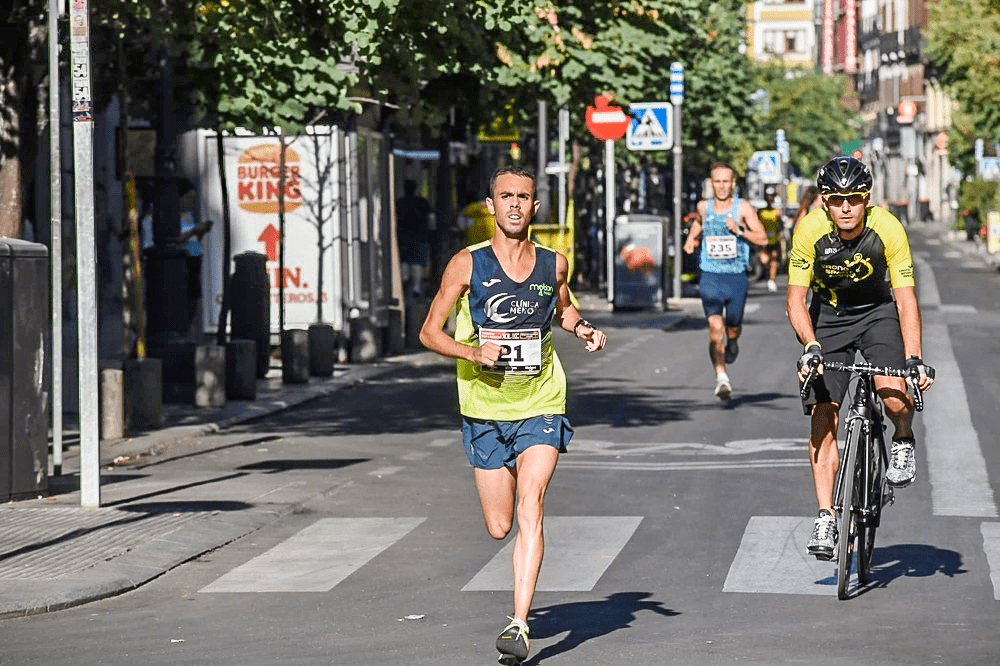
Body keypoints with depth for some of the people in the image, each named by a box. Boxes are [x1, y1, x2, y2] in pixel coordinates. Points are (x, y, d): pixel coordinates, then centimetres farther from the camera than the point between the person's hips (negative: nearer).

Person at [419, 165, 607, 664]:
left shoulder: (553, 264, 1)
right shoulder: (468, 264, -6)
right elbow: (430, 332, -2)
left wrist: (582, 328, 2)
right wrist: (473, 351, -20)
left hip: (540, 405, 0)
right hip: (485, 407, 0)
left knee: (530, 509, -19)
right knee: (498, 528, 6)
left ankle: (519, 625, -21)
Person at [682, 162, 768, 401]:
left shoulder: (743, 207, -5)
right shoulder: (704, 207, 4)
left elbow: (763, 238, -8)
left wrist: (739, 230, -21)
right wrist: (691, 238, 14)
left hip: (736, 277, -1)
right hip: (711, 277, 1)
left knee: (733, 327, 13)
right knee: (715, 328, -15)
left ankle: (732, 343, 51)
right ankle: (721, 378, -17)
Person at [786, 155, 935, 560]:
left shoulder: (888, 229, -25)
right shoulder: (810, 230, -23)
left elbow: (905, 299, -23)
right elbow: (796, 299, -20)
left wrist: (915, 360, -32)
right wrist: (810, 347, -36)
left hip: (877, 311, -1)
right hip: (828, 317, 1)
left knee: (894, 391, -28)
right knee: (823, 418, -9)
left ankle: (904, 440, 6)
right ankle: (825, 519, -3)